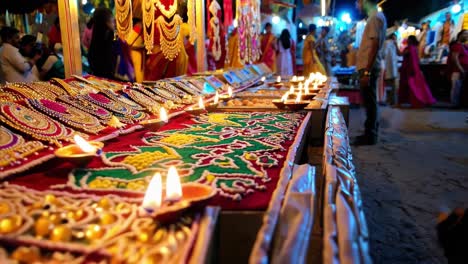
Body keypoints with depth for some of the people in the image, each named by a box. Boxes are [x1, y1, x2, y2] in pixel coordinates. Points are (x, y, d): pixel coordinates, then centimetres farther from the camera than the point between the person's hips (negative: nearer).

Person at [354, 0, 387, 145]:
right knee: (370, 102, 13)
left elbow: (375, 45, -19)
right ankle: (371, 133, 22)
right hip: (368, 68, 10)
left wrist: (367, 71, -22)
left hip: (368, 68, -10)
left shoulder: (375, 17, -11)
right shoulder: (375, 17, 19)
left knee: (370, 102, -4)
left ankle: (370, 135, 3)